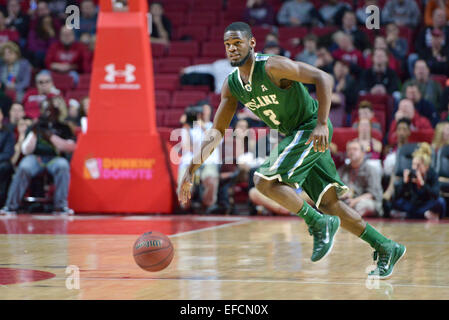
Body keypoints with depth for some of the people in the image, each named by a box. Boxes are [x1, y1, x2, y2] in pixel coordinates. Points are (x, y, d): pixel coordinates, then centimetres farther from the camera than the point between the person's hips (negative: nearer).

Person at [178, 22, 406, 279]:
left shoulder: (272, 67, -21)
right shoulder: (232, 86, 2)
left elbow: (323, 78, -24)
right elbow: (217, 131, 7)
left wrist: (322, 124, -32)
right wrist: (192, 168, -2)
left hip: (312, 130, -8)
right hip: (293, 134, 8)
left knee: (265, 181, -21)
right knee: (329, 203, 5)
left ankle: (320, 224, -6)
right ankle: (386, 248, 15)